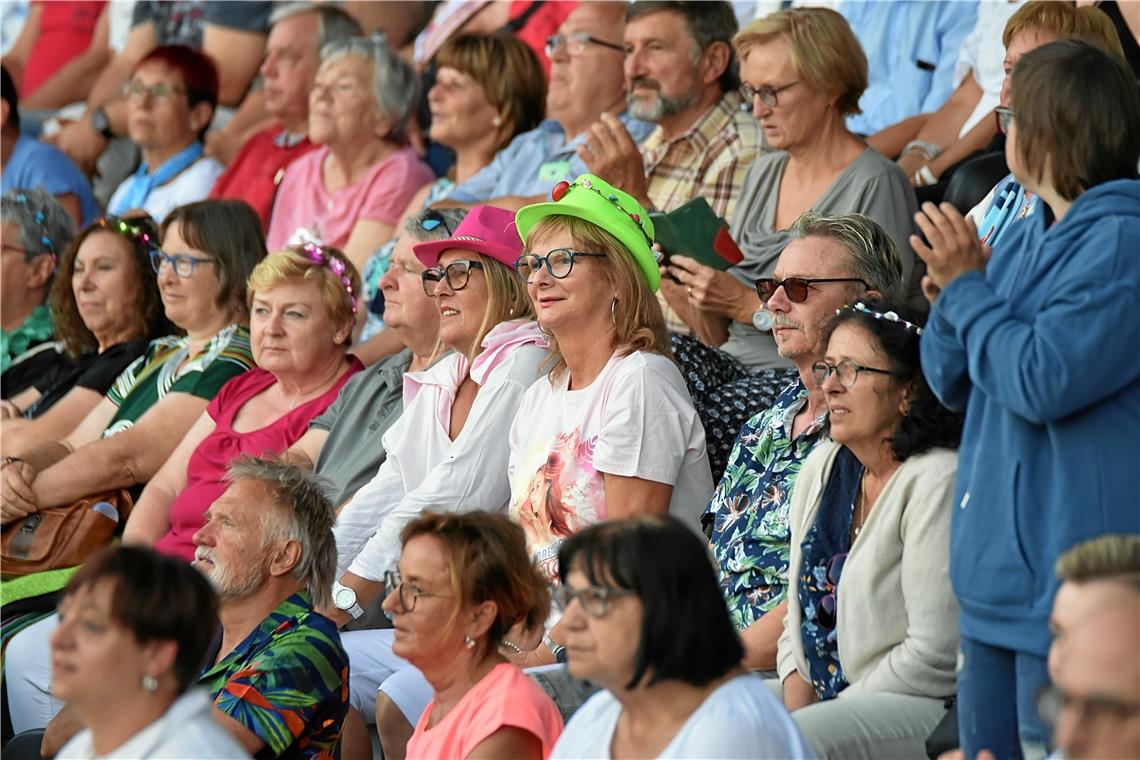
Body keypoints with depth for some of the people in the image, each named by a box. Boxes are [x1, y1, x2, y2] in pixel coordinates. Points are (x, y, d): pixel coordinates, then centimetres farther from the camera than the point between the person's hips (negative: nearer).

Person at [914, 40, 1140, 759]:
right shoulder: (1024, 241, 13)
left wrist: (967, 290, -10)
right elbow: (951, 382, 16)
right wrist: (954, 297, -3)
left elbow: (1043, 381, -21)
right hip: (997, 567, 9)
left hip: (1072, 581, -9)